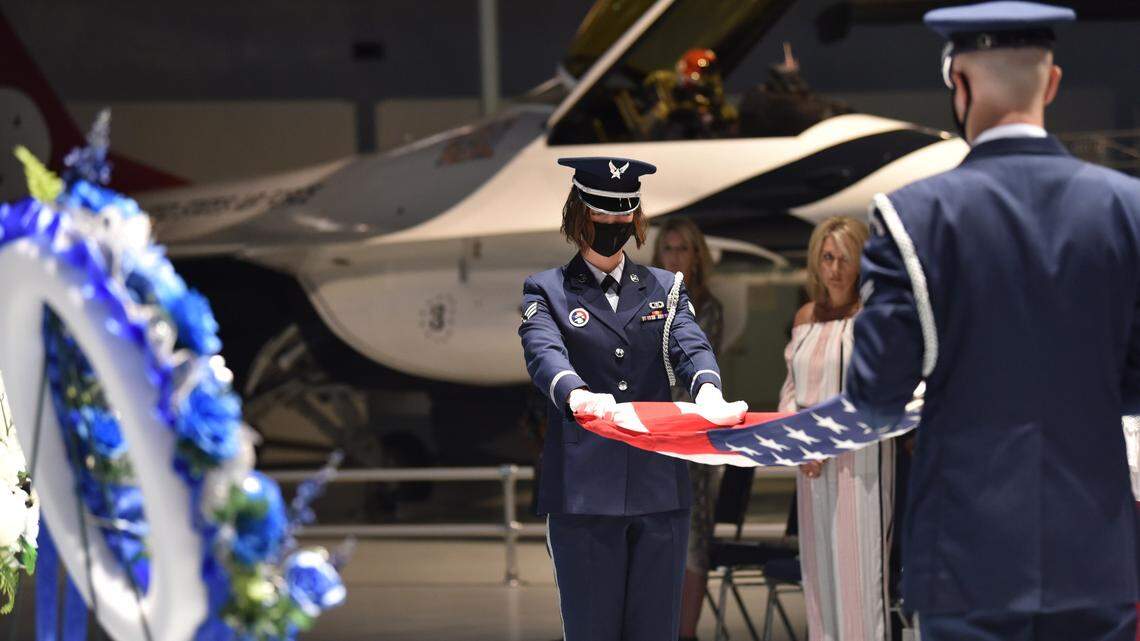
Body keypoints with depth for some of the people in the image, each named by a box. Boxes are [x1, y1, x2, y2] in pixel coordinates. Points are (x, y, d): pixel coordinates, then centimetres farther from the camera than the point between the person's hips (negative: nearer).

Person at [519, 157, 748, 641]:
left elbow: (690, 345, -3)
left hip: (660, 491, 3)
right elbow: (544, 352, -13)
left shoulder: (665, 289, 16)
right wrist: (577, 395, -37)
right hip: (584, 491, -3)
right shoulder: (546, 291, 7)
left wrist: (707, 392, -28)